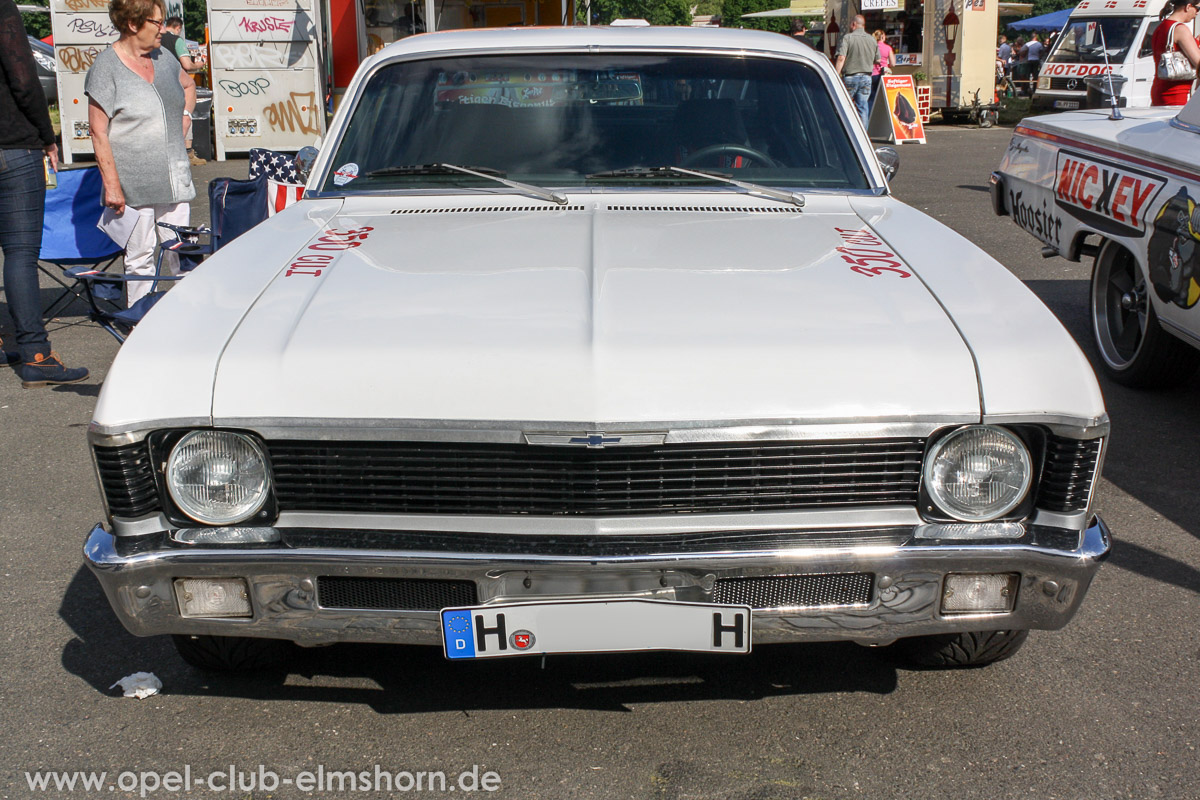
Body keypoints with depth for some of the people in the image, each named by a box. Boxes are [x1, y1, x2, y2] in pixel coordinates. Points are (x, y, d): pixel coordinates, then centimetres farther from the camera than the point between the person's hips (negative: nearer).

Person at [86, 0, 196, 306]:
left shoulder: (163, 59, 11)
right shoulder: (105, 68, -8)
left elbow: (188, 85, 34)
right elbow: (99, 134, -11)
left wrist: (185, 114, 14)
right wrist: (112, 185, -15)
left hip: (174, 179, 6)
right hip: (134, 185, -6)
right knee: (140, 257, -1)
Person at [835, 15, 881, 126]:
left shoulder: (847, 38, -7)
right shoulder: (872, 40, 9)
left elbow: (841, 58, -16)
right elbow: (878, 61, 14)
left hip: (850, 76, -4)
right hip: (866, 77, 4)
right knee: (863, 107, 6)